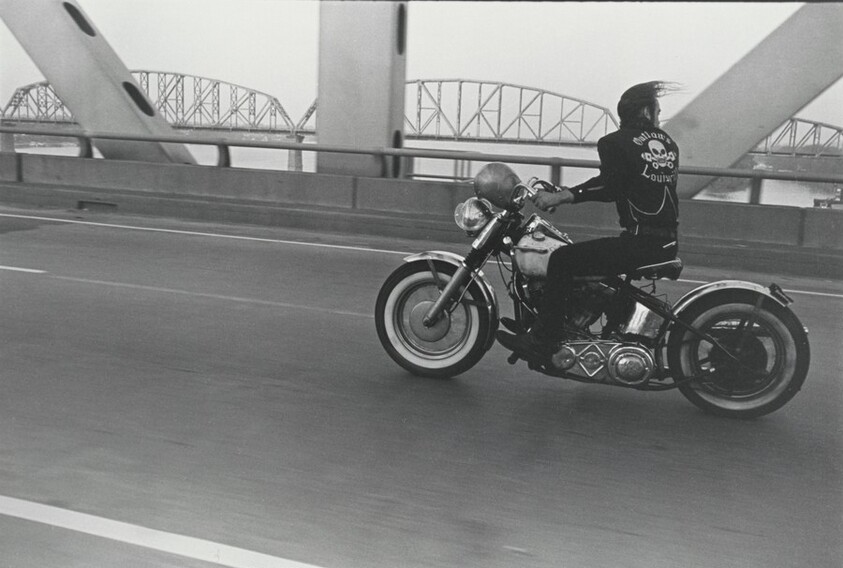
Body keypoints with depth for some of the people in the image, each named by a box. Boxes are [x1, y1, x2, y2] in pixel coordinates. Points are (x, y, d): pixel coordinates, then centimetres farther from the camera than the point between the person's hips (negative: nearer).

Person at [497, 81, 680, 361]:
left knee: (562, 260, -6)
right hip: (668, 244, 8)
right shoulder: (668, 143, 16)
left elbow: (610, 185, -20)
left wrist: (562, 196, -18)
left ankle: (541, 341, -10)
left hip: (639, 241, -8)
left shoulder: (616, 142, -5)